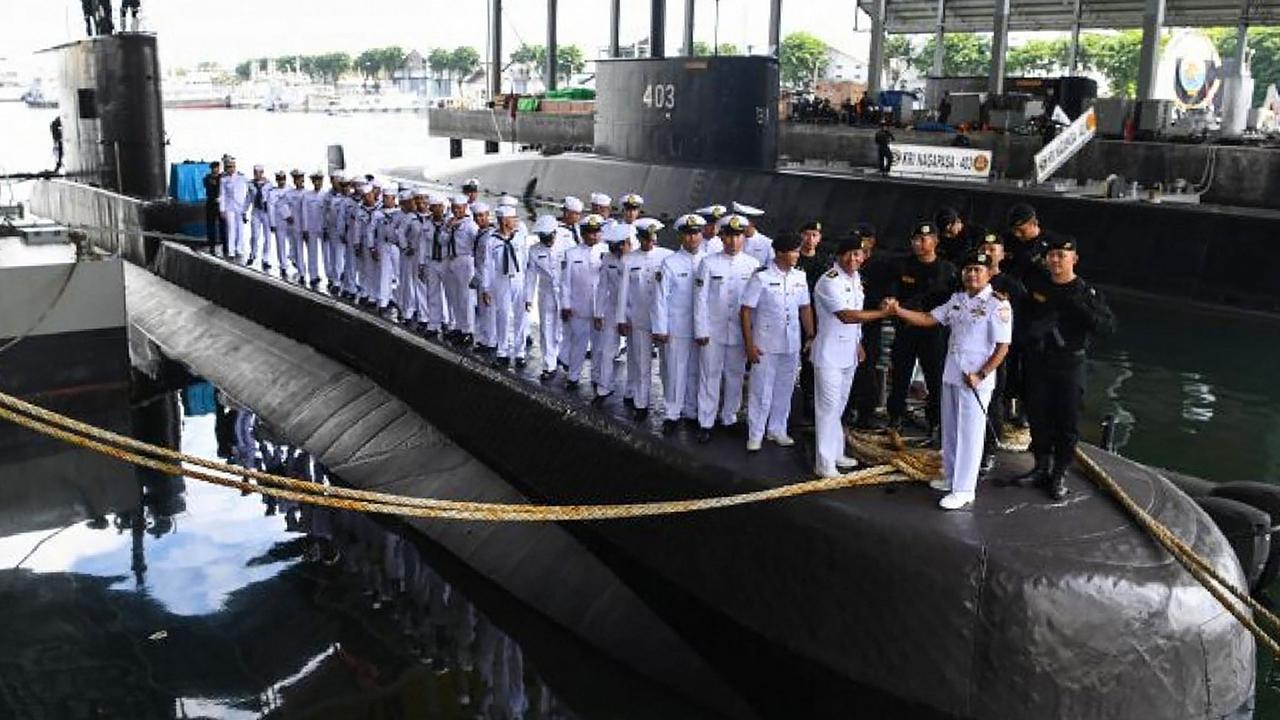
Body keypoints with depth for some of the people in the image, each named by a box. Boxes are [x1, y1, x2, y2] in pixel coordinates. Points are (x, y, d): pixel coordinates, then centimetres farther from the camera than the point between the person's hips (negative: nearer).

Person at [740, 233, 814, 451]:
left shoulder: (799, 277, 4)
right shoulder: (761, 277, -11)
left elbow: (805, 308, 12)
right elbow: (746, 311, -10)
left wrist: (810, 336, 7)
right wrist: (749, 344, -13)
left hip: (792, 345, 5)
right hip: (765, 345, -5)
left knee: (784, 389, 13)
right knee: (761, 390, 2)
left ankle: (778, 430, 27)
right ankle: (755, 435, 12)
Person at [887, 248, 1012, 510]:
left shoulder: (998, 305, -12)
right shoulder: (957, 299, 9)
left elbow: (1002, 347, -13)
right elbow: (928, 319, 8)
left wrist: (981, 375, -18)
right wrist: (898, 310, -6)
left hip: (976, 380, -7)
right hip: (951, 375, 7)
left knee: (969, 434, -1)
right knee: (949, 430, 17)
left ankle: (964, 490, 6)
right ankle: (951, 477, 32)